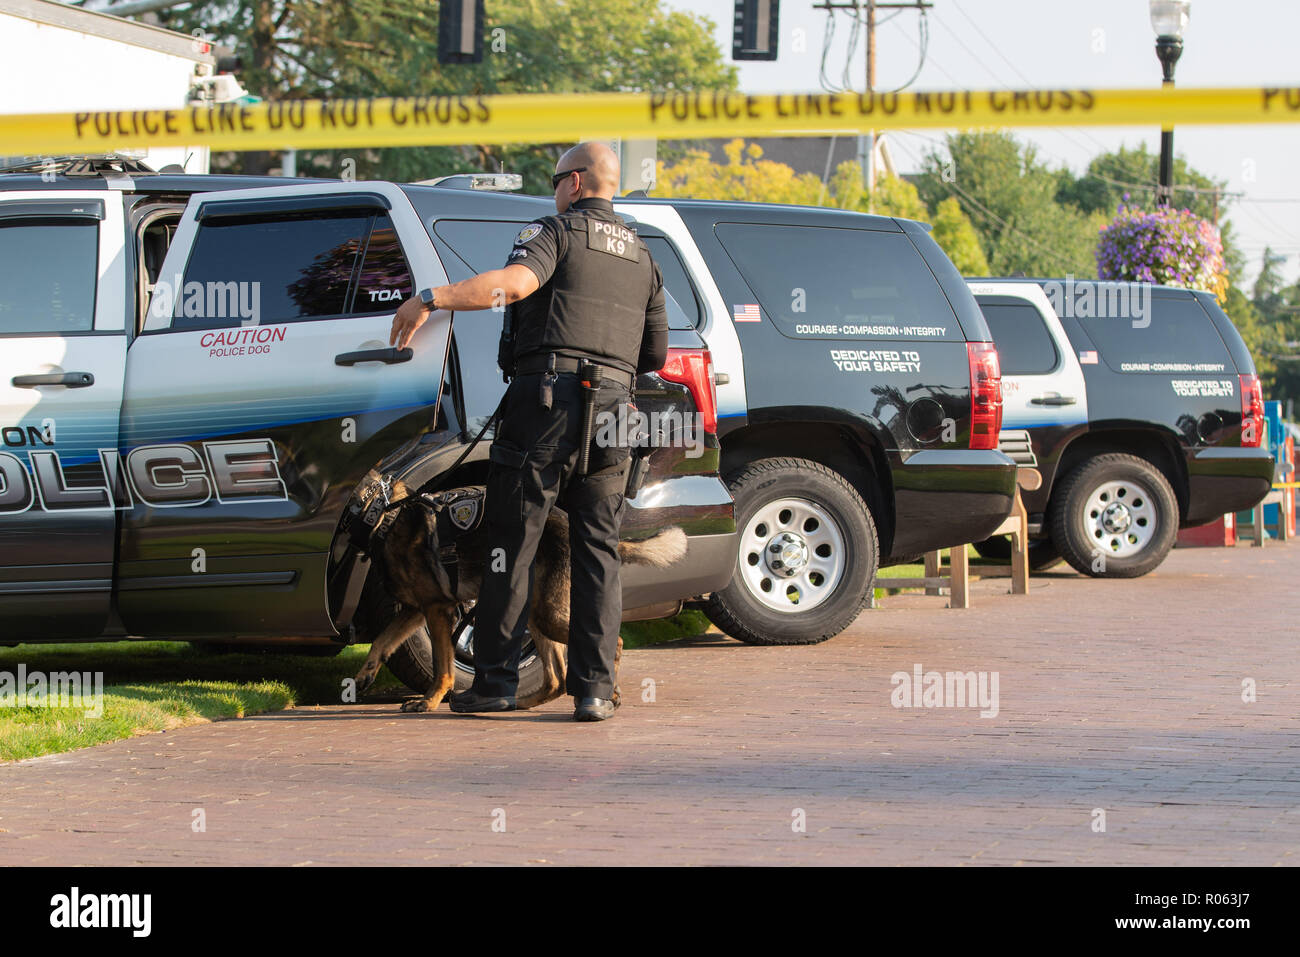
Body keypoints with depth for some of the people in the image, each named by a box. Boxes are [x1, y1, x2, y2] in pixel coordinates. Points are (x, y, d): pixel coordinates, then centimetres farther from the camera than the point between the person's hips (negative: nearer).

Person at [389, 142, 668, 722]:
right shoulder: (641, 258, 20)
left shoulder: (557, 231, 1)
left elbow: (515, 282, -20)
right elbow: (656, 353, 23)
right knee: (597, 551, 6)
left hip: (546, 398, -5)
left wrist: (431, 299, -18)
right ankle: (594, 689, -1)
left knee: (512, 544, 1)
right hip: (612, 413, 5)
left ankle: (495, 680, 1)